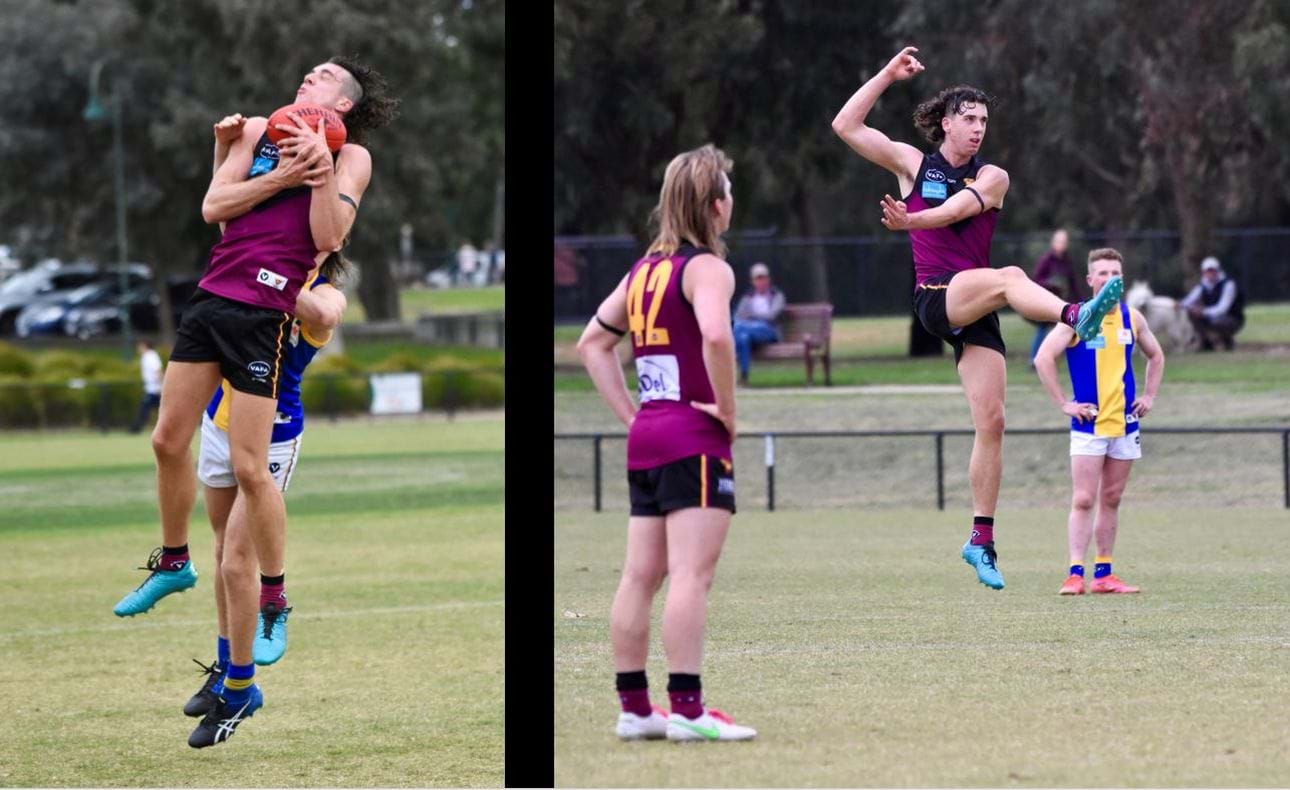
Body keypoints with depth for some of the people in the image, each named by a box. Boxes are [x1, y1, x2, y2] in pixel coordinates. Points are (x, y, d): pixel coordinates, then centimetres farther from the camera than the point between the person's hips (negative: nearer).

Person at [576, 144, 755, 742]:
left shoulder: (645, 269, 15)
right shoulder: (707, 267, -10)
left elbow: (591, 344, 21)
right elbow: (716, 337, -29)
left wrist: (629, 415, 15)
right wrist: (727, 407, -16)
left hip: (646, 437, 8)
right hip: (694, 440, -8)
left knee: (640, 575, 9)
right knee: (691, 574, -11)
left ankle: (634, 708, 12)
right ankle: (687, 709, -15)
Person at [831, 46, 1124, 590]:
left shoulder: (992, 178, 10)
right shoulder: (912, 163, 10)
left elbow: (957, 208, -12)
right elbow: (846, 126, 5)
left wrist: (909, 220, -28)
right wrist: (889, 75, 3)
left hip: (974, 314, 3)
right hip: (934, 296, -3)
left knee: (991, 421, -5)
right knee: (1008, 276, -33)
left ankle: (981, 540, 0)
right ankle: (1077, 317, -64)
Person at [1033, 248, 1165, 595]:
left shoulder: (1132, 318, 7)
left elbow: (1155, 355, 23)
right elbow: (1043, 359, -13)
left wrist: (1149, 396, 12)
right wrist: (1064, 404, -14)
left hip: (1125, 423, 5)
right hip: (1089, 425, -5)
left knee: (1111, 500, 7)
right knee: (1083, 501, -10)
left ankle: (1103, 574, 11)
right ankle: (1075, 574, -12)